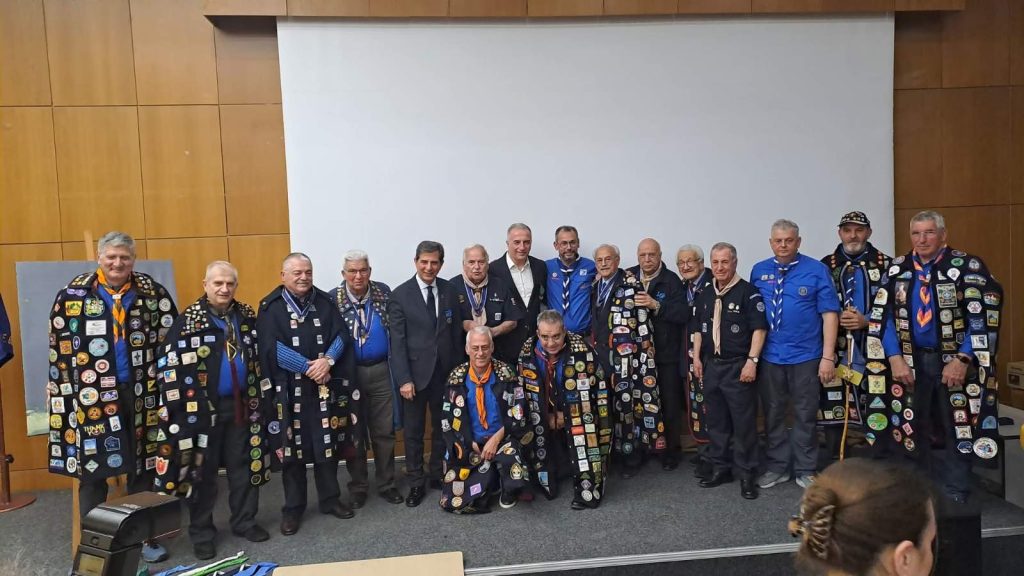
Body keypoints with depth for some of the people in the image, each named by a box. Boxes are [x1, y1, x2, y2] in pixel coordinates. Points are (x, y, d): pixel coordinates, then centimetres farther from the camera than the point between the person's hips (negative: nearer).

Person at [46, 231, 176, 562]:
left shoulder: (152, 292, 3)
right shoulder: (74, 295, 0)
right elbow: (60, 347, 2)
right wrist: (68, 392, -2)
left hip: (141, 393, 1)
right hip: (92, 396, -1)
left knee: (143, 470, 10)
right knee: (92, 470, 5)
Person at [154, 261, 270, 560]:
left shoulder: (247, 316, 6)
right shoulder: (188, 320, -9)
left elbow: (259, 356, 14)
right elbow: (168, 364, -12)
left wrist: (261, 395, 12)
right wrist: (179, 407, -13)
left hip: (241, 404, 4)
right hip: (202, 408, -4)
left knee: (244, 465, 12)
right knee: (203, 470, 6)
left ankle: (244, 521, 27)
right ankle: (201, 532, 19)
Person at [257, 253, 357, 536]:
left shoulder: (325, 302, 7)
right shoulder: (270, 307, -3)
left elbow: (341, 335, 2)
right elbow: (272, 348, -13)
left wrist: (328, 361, -17)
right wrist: (309, 367, -16)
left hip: (326, 387, 3)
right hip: (289, 389, -3)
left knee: (328, 444, 9)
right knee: (293, 448, 5)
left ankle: (330, 498, 25)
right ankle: (293, 508, 18)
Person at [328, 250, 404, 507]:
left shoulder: (384, 292, -1)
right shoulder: (332, 299, -8)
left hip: (381, 372, 2)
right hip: (349, 373, -2)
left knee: (384, 431, 9)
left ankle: (386, 484, 23)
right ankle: (358, 487, 24)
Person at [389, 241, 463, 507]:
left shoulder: (450, 290, 2)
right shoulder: (401, 294, -6)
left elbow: (457, 333, 6)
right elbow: (397, 340, -9)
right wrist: (403, 379, -14)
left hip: (445, 372, 3)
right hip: (416, 372, -3)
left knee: (443, 426, 14)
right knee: (414, 431, 8)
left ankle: (438, 474, 30)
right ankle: (416, 482, 21)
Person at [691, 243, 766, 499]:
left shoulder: (748, 292, -7)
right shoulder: (706, 296, 12)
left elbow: (759, 328, -11)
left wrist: (752, 360, -17)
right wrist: (697, 358, 11)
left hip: (738, 367, -6)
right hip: (711, 365, 6)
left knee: (744, 422, -1)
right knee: (716, 421, 13)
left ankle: (747, 474, 10)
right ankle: (720, 468, 25)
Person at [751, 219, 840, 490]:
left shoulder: (816, 270, -5)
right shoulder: (759, 271, 3)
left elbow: (829, 314, -7)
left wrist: (828, 357, -12)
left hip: (805, 356, -2)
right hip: (769, 356, 2)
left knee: (805, 415, 9)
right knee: (773, 414, 12)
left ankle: (805, 470, 24)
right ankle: (777, 467, 27)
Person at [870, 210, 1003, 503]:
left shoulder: (968, 267, -8)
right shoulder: (897, 269, 4)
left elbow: (985, 318, -12)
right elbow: (883, 317, 1)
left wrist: (962, 360, -17)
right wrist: (895, 358, -8)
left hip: (956, 361, -3)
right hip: (911, 361, 4)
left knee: (957, 429, 4)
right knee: (912, 428, 12)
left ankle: (955, 495, 20)